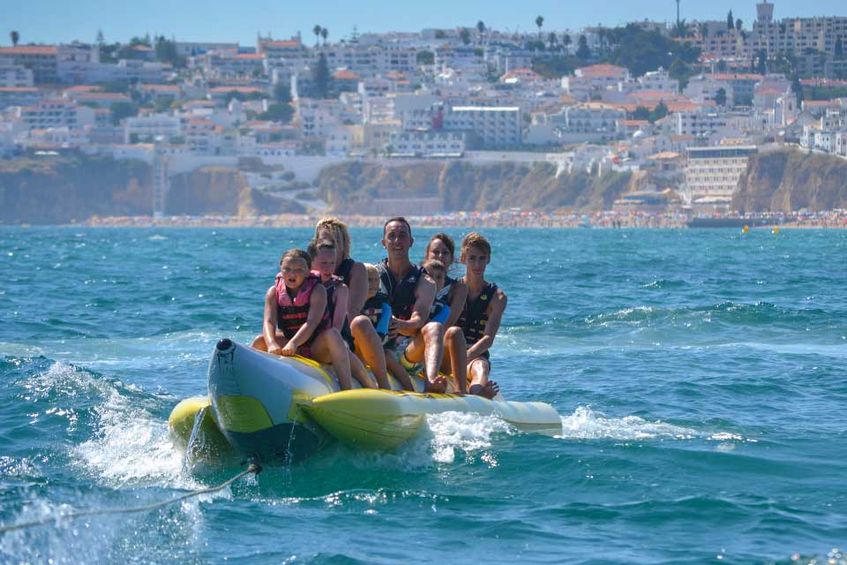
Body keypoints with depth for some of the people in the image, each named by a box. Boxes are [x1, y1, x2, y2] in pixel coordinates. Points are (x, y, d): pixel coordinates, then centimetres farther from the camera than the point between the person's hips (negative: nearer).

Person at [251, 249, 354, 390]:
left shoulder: (317, 290, -13)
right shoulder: (274, 292, -3)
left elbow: (311, 323, -28)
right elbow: (268, 322, -18)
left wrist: (293, 343, -45)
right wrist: (272, 344, -41)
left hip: (318, 349, -3)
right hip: (291, 346, 3)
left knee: (332, 334, -34)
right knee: (260, 342, -19)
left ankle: (347, 388, -41)